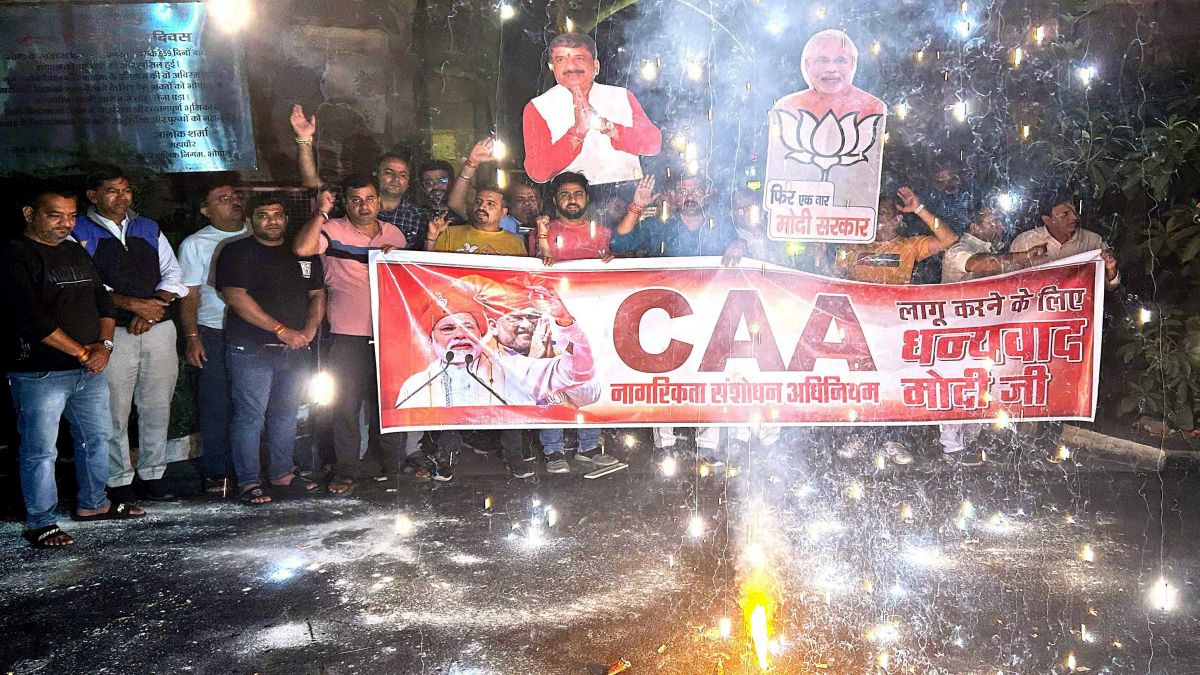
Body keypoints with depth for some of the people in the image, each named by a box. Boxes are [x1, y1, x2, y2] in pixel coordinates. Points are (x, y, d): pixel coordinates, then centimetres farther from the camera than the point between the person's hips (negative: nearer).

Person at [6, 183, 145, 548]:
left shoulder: (77, 253, 14)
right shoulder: (15, 256, -10)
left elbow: (102, 300, 16)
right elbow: (30, 318, -19)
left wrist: (103, 344, -3)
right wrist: (82, 353, -15)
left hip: (89, 369, 8)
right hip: (39, 373, -7)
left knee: (97, 436, 17)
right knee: (40, 450, 0)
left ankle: (92, 503, 33)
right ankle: (40, 524, 12)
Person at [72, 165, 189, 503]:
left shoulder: (149, 229, 16)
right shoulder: (78, 233, 3)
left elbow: (173, 273, 11)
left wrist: (150, 310, -5)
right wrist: (133, 304, -15)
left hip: (158, 328, 4)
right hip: (112, 332, -4)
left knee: (157, 406, 7)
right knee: (114, 409, -1)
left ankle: (151, 475, 18)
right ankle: (118, 481, 10)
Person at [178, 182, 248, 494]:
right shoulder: (195, 244, 5)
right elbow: (189, 295, 2)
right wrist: (191, 337, -8)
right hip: (214, 334, -2)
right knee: (216, 407, 0)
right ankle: (214, 472, 10)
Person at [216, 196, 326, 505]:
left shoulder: (304, 254, 14)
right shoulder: (237, 252, -2)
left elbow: (318, 296, 15)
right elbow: (236, 297, -12)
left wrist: (309, 331, -5)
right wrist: (282, 330, -16)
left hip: (296, 350, 5)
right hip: (252, 349, -5)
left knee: (286, 413, 12)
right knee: (250, 414, -4)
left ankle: (282, 473, 24)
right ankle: (248, 482, 4)